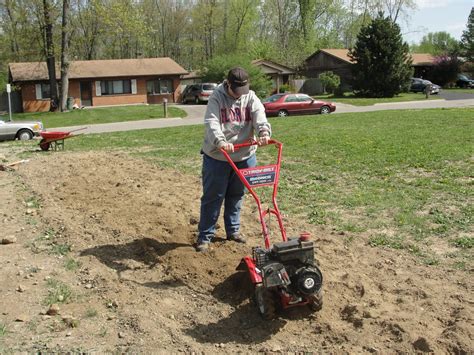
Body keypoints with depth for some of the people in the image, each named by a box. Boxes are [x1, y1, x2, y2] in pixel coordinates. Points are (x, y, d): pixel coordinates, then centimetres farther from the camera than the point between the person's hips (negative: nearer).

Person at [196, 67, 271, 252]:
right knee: (212, 197, 2)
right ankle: (205, 236, 12)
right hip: (217, 157, -4)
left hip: (244, 156, 4)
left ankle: (233, 230, 32)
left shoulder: (251, 97, 1)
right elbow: (211, 123, -23)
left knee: (236, 196, 16)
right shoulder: (217, 97, -10)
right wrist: (220, 142, -41)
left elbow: (260, 117, -15)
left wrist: (264, 132, -36)